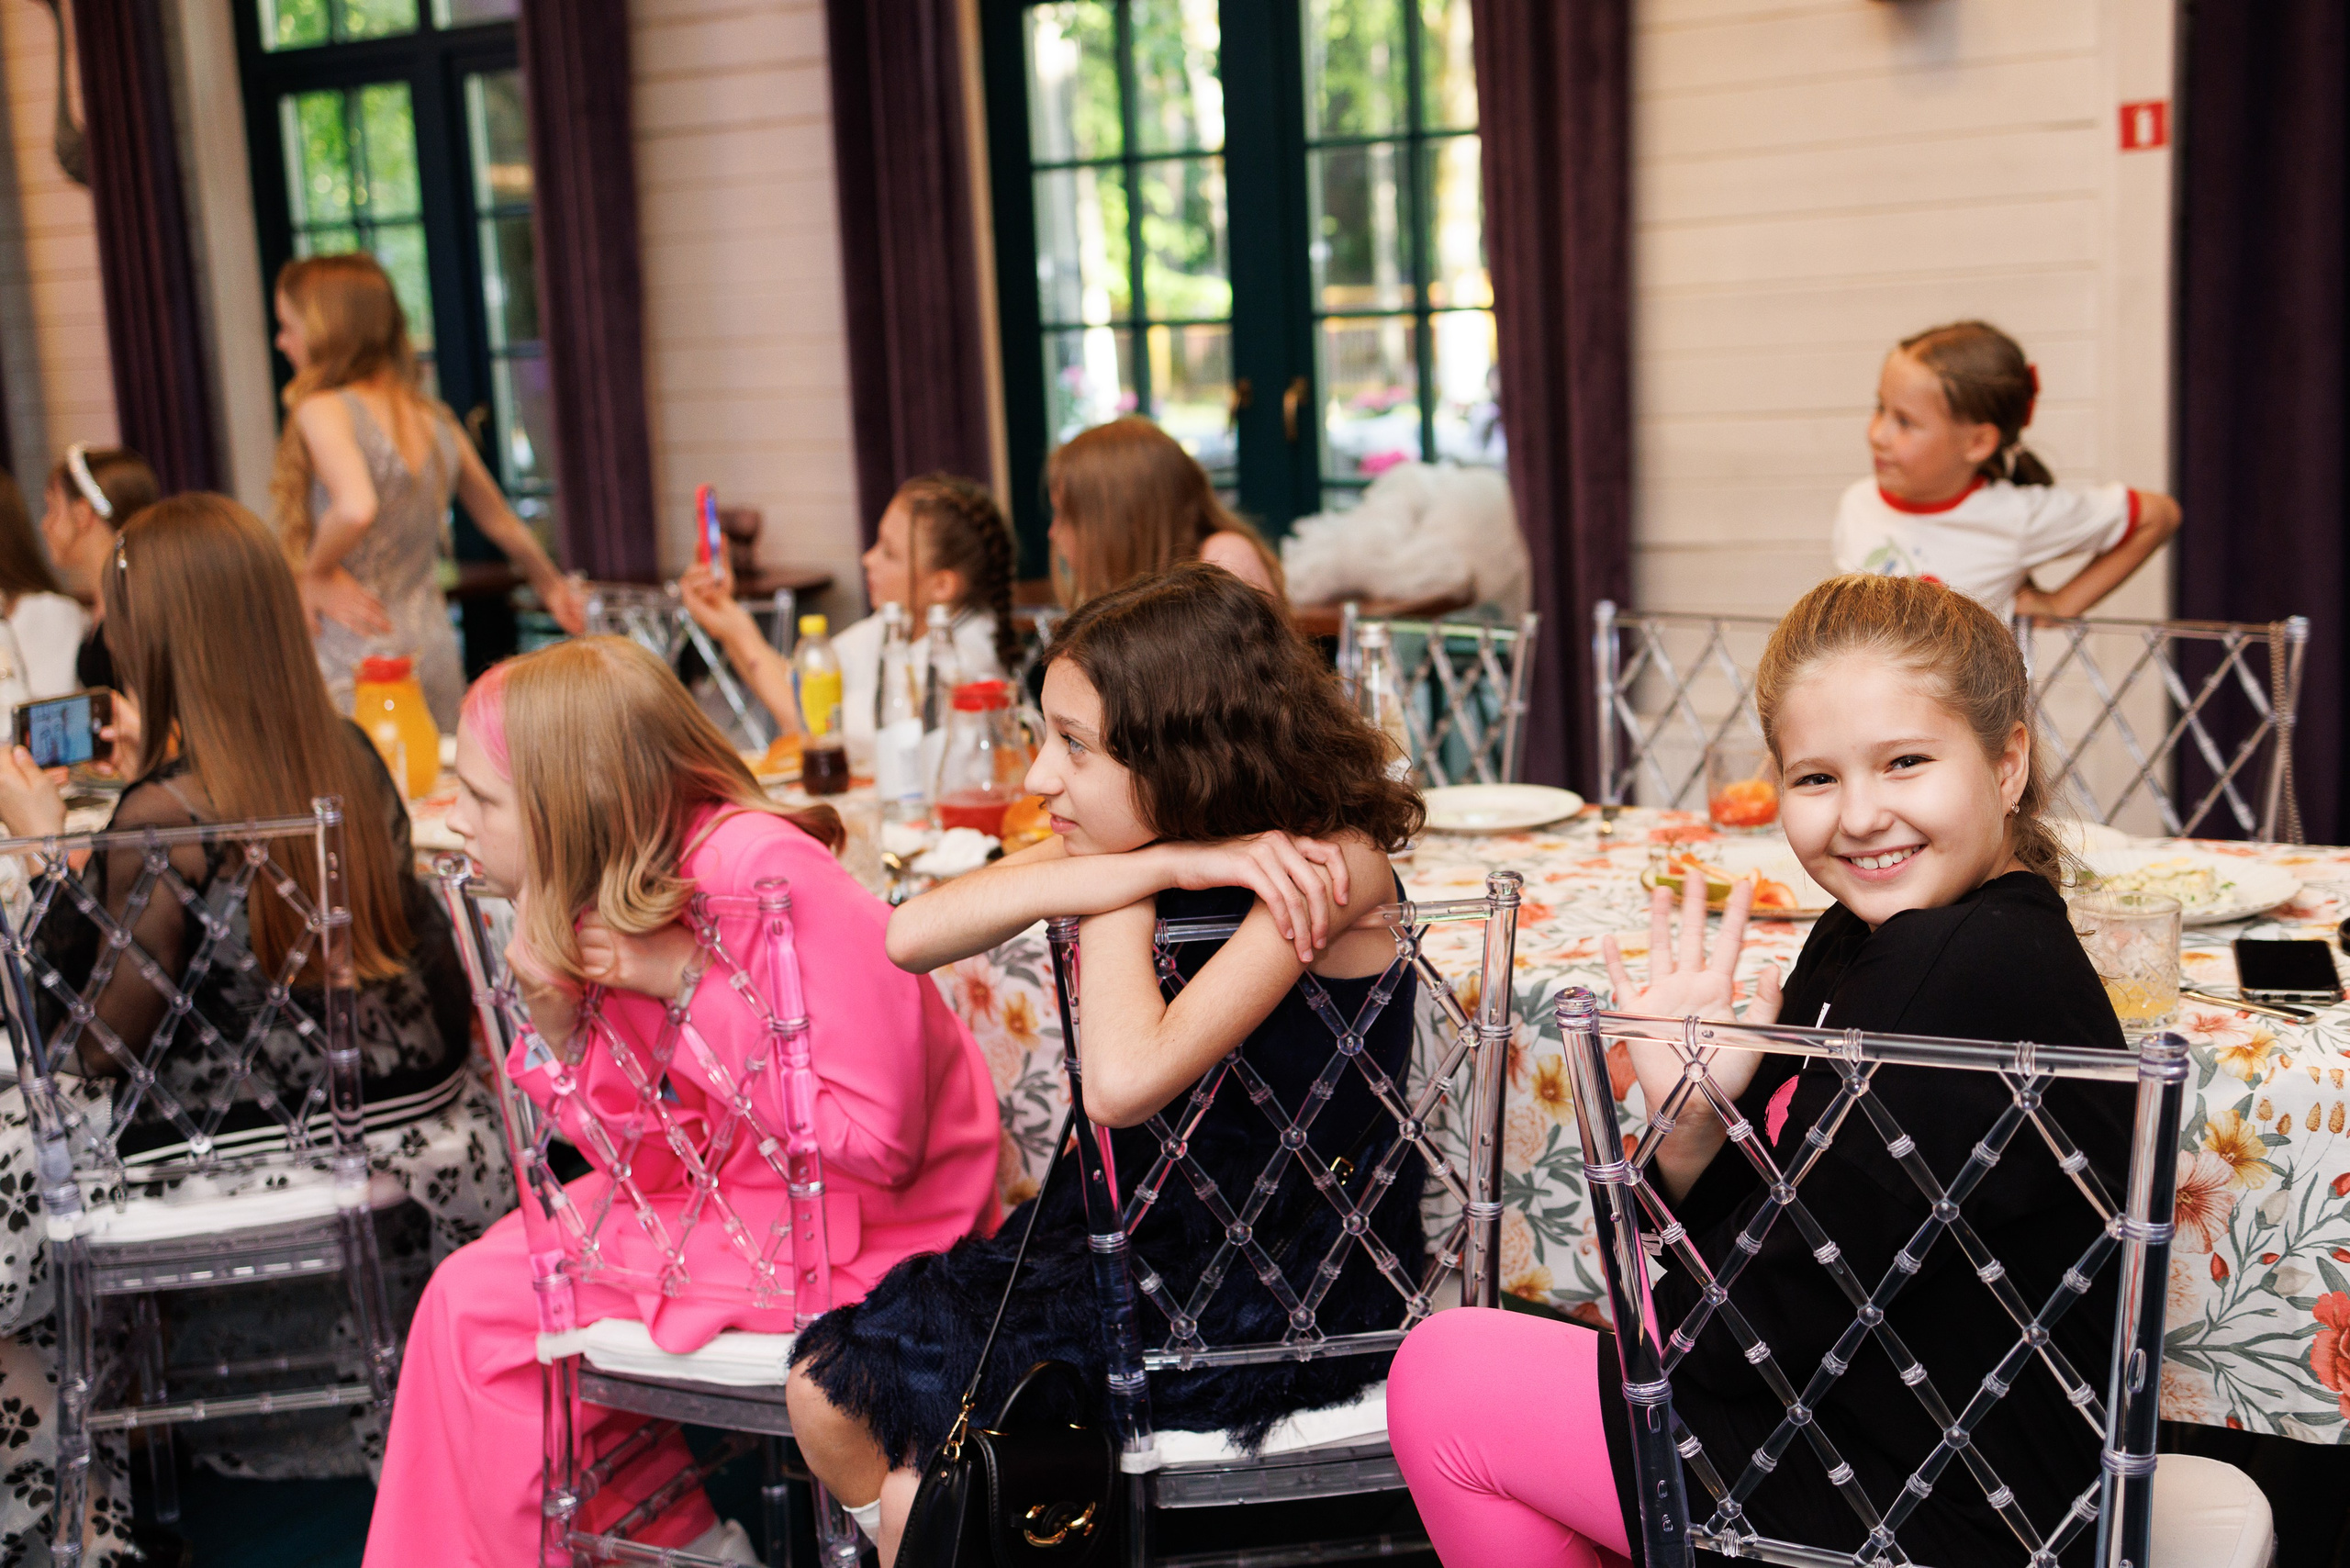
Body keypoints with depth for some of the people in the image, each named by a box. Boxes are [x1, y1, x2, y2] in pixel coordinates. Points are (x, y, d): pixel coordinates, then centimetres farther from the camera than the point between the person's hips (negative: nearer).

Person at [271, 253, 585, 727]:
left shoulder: (323, 410, -11)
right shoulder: (434, 418, 10)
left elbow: (355, 509, -29)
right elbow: (502, 521, 20)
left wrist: (316, 574, -11)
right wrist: (551, 584, 35)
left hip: (354, 659, -7)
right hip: (435, 649, 7)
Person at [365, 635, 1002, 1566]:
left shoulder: (761, 870, -24)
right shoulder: (615, 897, 2)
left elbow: (877, 1139, -27)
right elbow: (647, 1158, 4)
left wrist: (692, 982, -24)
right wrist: (554, 1013, -12)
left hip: (862, 1231, -9)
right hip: (730, 1193, 9)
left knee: (483, 1304, -9)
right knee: (473, 1292, 6)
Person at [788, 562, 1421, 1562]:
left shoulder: (1327, 866, -22)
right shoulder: (1142, 839, -1)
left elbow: (1126, 1084, -31)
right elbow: (911, 937, -14)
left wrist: (1122, 881, -19)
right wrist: (1143, 866, -23)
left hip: (1284, 1292, -7)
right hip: (1131, 1229, 7)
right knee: (830, 1386, -1)